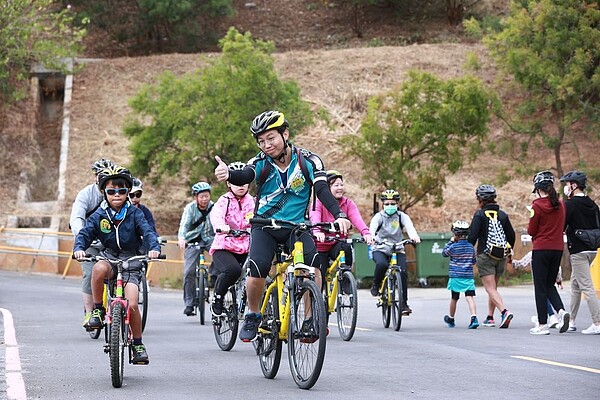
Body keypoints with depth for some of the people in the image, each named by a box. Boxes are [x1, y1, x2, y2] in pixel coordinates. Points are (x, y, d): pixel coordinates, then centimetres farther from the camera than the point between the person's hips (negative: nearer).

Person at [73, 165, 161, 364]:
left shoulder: (134, 214, -2)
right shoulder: (99, 215, 1)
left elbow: (147, 231, -13)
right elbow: (85, 233, -7)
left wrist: (154, 248, -34)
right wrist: (79, 248, -29)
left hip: (130, 264, -1)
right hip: (109, 258, 1)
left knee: (132, 305, -17)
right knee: (99, 268, -38)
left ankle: (138, 345, 4)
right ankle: (97, 310, -18)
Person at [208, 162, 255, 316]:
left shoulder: (253, 202, 11)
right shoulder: (224, 201, -1)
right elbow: (215, 215, -22)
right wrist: (221, 227, -46)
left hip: (245, 249, 4)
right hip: (224, 247, -4)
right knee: (233, 270, -32)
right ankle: (217, 298, -5)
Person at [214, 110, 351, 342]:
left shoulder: (308, 161, -7)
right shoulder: (261, 163, -7)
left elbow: (322, 190, -18)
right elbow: (244, 177, -27)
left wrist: (339, 215, -37)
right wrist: (228, 175, -53)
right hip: (264, 225, 0)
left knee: (312, 265, -28)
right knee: (257, 270, -24)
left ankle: (311, 319, -13)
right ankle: (253, 315, 3)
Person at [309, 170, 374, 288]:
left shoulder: (348, 203, -1)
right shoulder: (319, 203, -10)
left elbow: (356, 219, -20)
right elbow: (314, 218, -30)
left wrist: (366, 232, -41)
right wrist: (317, 231, -53)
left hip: (338, 244, 1)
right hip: (321, 247, -1)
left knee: (347, 248, -33)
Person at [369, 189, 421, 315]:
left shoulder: (402, 216, -2)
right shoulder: (379, 216, -5)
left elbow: (409, 226, -22)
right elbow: (372, 227, -26)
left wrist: (414, 236, -45)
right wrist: (370, 237, -50)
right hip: (380, 250, -2)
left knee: (403, 273, -20)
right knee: (381, 264, -34)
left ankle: (404, 304, -12)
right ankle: (376, 286, -6)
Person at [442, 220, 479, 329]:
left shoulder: (453, 247, -9)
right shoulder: (471, 247, 5)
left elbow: (444, 253, 10)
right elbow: (474, 261, 15)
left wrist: (450, 242, 13)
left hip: (455, 276, -2)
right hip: (468, 276, 2)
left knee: (454, 299, 11)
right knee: (470, 297, -6)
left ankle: (451, 319, 29)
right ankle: (474, 318, -24)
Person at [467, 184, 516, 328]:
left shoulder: (480, 214, -7)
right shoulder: (503, 215, 8)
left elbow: (472, 237, -12)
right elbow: (511, 236, 12)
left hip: (485, 256, -5)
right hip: (501, 257, 6)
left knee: (490, 288, -8)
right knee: (493, 287, 18)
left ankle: (504, 312, -28)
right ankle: (490, 317, 22)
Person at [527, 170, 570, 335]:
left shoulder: (537, 205, -12)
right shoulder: (560, 204, 4)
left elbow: (531, 231, -7)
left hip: (541, 249, -5)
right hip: (558, 248, 5)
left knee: (540, 287, 2)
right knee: (550, 284, 17)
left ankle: (542, 324, 3)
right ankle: (561, 311, -7)